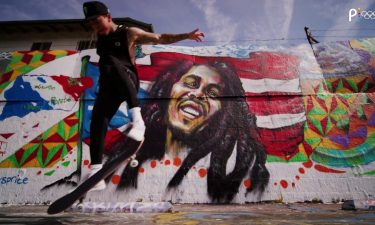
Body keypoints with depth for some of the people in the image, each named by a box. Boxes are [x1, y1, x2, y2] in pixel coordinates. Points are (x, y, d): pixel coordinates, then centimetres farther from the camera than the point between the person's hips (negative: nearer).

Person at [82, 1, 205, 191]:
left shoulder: (129, 33, 2)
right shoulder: (99, 38, 19)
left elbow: (160, 38, 2)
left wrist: (187, 36, 0)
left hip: (128, 82, -5)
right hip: (108, 87, 6)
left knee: (114, 64, -38)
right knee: (97, 122, -15)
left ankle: (137, 118, -47)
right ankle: (96, 173, -15)